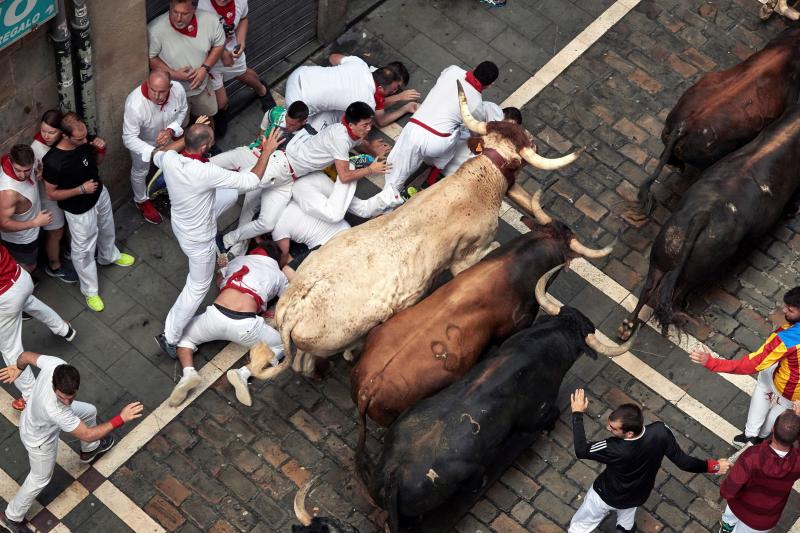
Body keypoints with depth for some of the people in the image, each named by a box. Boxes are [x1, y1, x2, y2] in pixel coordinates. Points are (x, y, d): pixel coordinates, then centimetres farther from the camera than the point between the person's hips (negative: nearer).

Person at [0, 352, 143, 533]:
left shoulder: (56, 364, -37)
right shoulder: (55, 412, -51)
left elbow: (26, 356, -16)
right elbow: (87, 434, -37)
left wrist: (18, 368, 8)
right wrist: (120, 419, -41)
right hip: (40, 438, -7)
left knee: (90, 411, 26)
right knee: (40, 480, 19)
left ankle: (90, 450, 60)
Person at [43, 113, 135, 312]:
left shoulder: (84, 141, -19)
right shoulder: (53, 161, -36)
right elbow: (51, 194, -22)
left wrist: (101, 150, -20)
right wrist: (81, 189, -28)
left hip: (100, 195, 6)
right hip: (79, 210, -6)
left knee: (106, 230, 33)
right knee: (84, 251, 15)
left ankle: (109, 256, 65)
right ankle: (90, 291, 38)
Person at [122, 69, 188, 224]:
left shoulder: (178, 89, -34)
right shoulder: (135, 105, -47)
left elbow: (182, 110, -11)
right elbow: (129, 138, -39)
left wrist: (171, 130, -28)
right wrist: (153, 152, -52)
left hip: (165, 136, 4)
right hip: (141, 141, -4)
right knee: (140, 171, 23)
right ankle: (142, 201, 52)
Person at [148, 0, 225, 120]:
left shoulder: (210, 21, -23)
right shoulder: (155, 29, -32)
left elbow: (219, 44, -5)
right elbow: (149, 57, -17)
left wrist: (205, 68, -17)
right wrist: (172, 74, -25)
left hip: (202, 86, 3)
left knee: (207, 119, 28)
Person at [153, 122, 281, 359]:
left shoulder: (169, 159, -23)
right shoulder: (207, 173, -40)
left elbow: (157, 156, 6)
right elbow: (251, 181, -29)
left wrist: (188, 135, 9)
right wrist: (267, 152, -17)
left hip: (180, 222, 7)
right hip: (198, 239, -7)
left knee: (233, 191, 19)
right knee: (197, 287, 15)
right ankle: (170, 337, 24)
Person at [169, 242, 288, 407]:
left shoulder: (239, 259, 27)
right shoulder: (278, 274, 21)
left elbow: (219, 282, 41)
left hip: (216, 316, 2)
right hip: (244, 325, -2)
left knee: (183, 335, 30)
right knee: (280, 346, 23)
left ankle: (188, 372, 0)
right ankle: (244, 373, -2)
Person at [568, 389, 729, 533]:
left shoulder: (614, 449, -43)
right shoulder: (660, 432, -34)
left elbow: (581, 450, -26)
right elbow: (683, 462, -20)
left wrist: (577, 413, -19)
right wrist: (713, 466, -4)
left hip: (606, 496, -4)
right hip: (636, 497, 4)